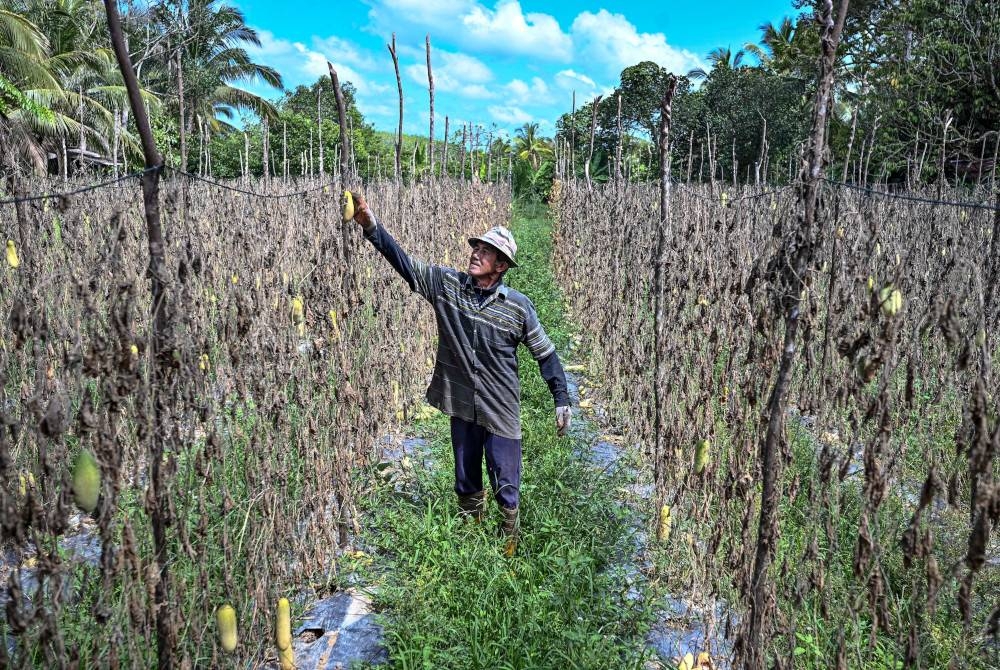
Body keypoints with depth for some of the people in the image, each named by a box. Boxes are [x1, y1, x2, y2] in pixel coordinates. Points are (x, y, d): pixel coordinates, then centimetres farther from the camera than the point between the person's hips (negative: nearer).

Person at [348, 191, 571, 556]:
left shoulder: (518, 306, -10)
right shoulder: (445, 284, -4)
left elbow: (546, 353, -2)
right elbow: (402, 261, -8)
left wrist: (562, 400, -1)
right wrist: (371, 225, -21)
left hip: (501, 410, -2)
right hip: (461, 405, 3)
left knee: (505, 485, 7)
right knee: (465, 481, 19)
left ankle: (509, 541, 31)